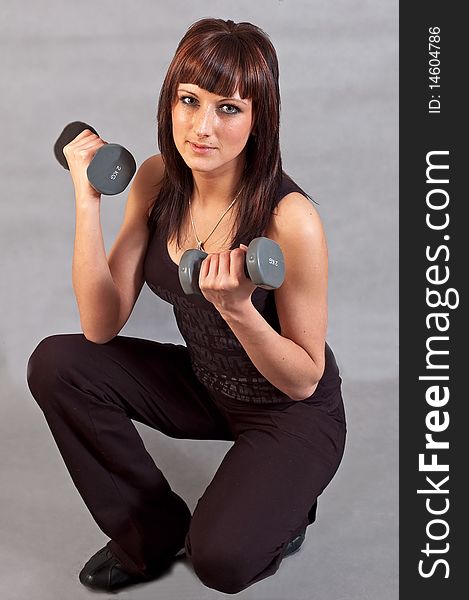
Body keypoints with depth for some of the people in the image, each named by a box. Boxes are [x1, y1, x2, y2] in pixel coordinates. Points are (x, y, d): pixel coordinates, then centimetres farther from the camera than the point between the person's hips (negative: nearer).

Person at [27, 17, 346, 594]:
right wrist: (88, 201, -21)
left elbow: (304, 381, -19)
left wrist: (237, 310, -38)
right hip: (203, 385, 6)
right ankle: (153, 531, 7)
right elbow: (101, 326, -13)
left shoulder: (290, 219, -29)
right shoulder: (158, 179, -11)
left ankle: (277, 513, 12)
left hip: (292, 415, -5)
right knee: (56, 363, -11)